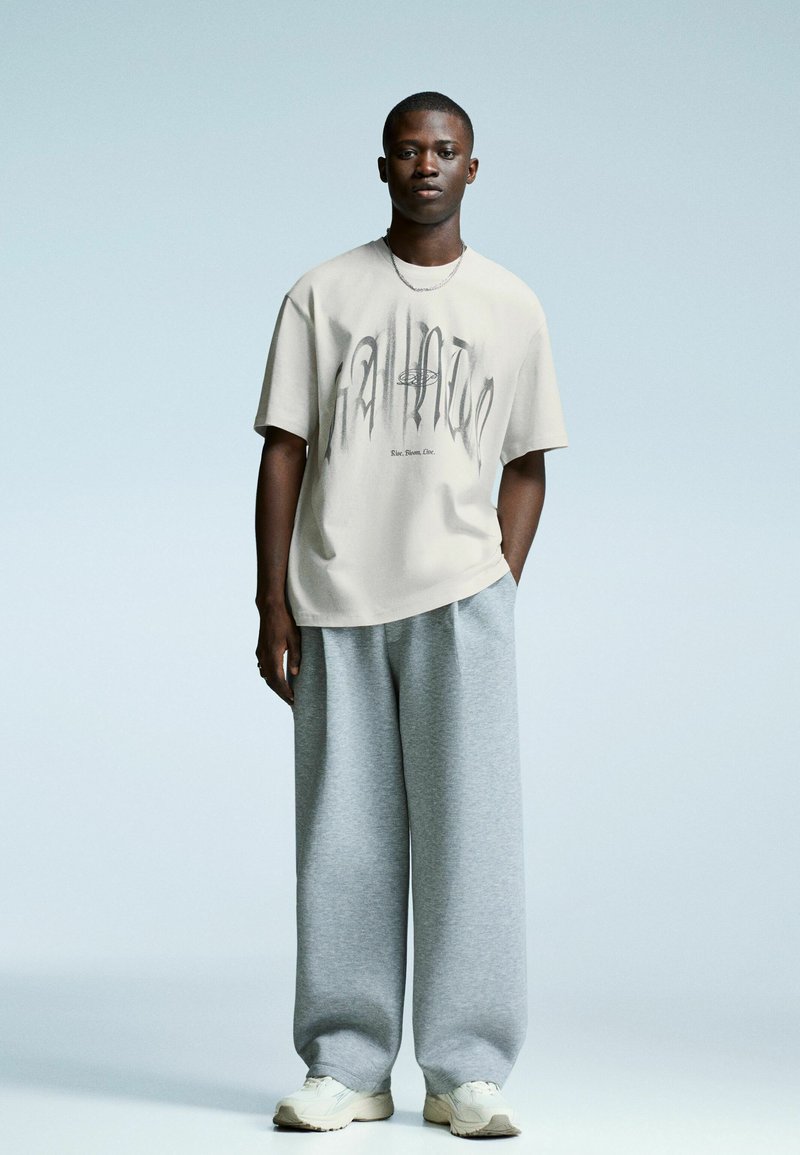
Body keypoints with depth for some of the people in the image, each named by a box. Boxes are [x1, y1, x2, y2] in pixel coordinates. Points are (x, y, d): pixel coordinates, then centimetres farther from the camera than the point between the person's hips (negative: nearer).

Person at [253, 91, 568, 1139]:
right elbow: (284, 451, 6)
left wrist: (501, 585, 0)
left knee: (468, 827, -3)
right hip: (335, 601, 0)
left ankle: (466, 1072, 3)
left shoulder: (511, 307, 11)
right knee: (344, 836, 2)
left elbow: (525, 464, 12)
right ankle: (347, 1067, 11)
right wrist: (272, 603, 0)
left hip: (460, 597, 0)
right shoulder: (321, 297, 8)